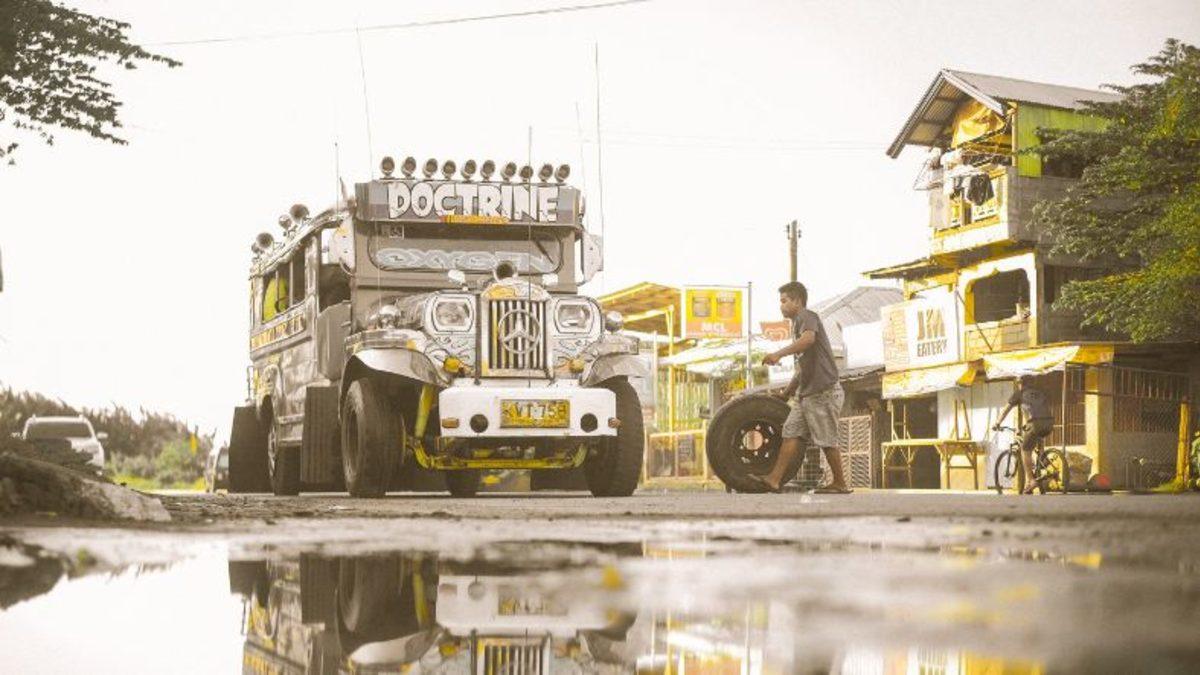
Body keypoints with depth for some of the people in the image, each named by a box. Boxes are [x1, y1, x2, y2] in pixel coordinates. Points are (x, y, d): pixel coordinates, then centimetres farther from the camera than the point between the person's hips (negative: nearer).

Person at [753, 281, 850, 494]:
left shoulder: (807, 317, -6)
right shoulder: (798, 324, 24)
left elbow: (808, 338, -31)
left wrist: (779, 354, -39)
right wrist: (787, 393, 30)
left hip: (824, 391, -10)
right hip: (805, 392, 10)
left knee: (827, 440, -3)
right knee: (792, 434, 0)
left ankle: (840, 484, 7)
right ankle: (774, 479, -5)